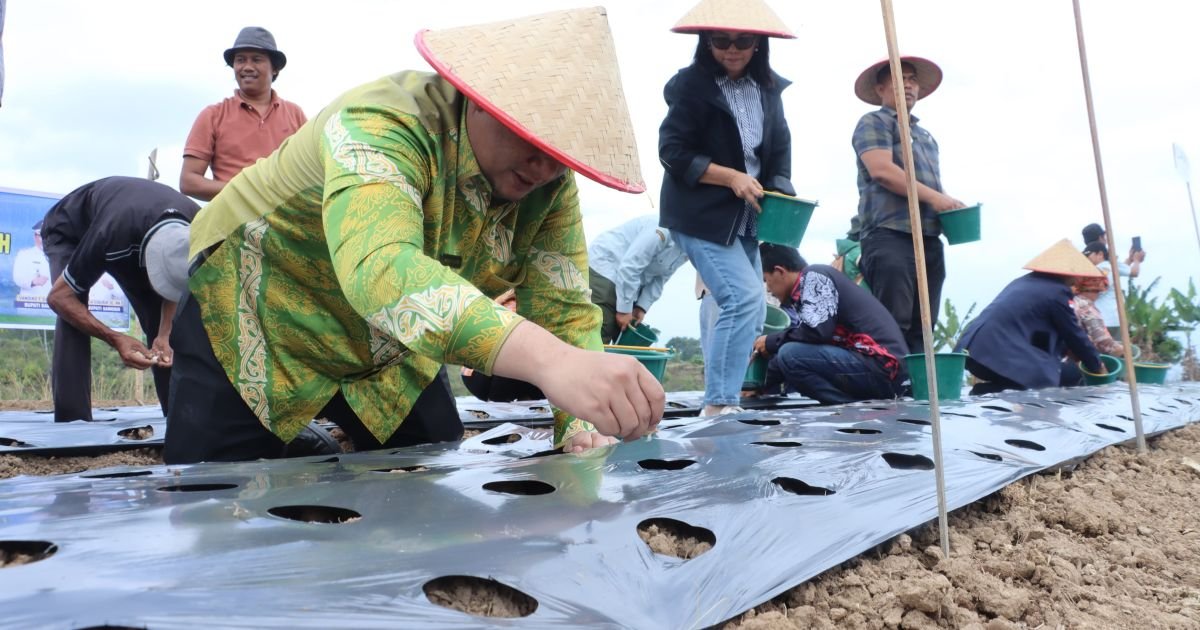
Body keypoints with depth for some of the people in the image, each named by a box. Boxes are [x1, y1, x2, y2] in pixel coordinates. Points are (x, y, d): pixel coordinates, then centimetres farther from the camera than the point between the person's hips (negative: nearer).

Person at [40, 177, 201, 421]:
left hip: (135, 232, 4)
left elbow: (176, 284, -12)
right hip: (69, 229, -4)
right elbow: (59, 296, -32)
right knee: (73, 322, -26)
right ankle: (73, 422, -22)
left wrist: (164, 334, -27)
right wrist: (115, 339, -42)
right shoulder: (113, 236, -46)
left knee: (159, 321, -10)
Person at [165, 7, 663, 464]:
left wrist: (585, 428, -34)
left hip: (390, 353, 5)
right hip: (250, 323, -5)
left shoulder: (551, 183, -14)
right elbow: (380, 267, -53)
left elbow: (564, 310, -15)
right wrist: (550, 361, -68)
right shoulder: (384, 125, -34)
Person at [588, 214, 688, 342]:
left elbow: (659, 278, 4)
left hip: (628, 282, 9)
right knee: (597, 340, -15)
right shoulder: (664, 231, -29)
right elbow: (628, 267, -29)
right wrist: (624, 309, -24)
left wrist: (642, 307, -7)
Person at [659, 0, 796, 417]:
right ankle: (719, 405, -13)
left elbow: (780, 149, 10)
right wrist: (731, 177, -20)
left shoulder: (767, 88, 9)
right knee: (743, 299, -19)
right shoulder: (691, 84, -8)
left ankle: (721, 402, 18)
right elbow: (673, 152, -12)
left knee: (750, 312, 8)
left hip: (746, 219, 7)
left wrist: (780, 196, -8)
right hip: (700, 215, -7)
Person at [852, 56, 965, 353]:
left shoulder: (926, 135, 28)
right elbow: (881, 170, -12)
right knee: (893, 325, -14)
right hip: (891, 236, -8)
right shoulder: (873, 122, 4)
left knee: (921, 327, 5)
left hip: (929, 239, 8)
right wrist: (933, 197, -14)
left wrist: (949, 203, 10)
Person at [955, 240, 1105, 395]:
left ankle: (989, 390, 8)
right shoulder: (1056, 291, 0)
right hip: (999, 355, -9)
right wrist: (1097, 367, 23)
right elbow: (1074, 335, 8)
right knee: (1071, 373, 1)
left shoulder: (1025, 281, 24)